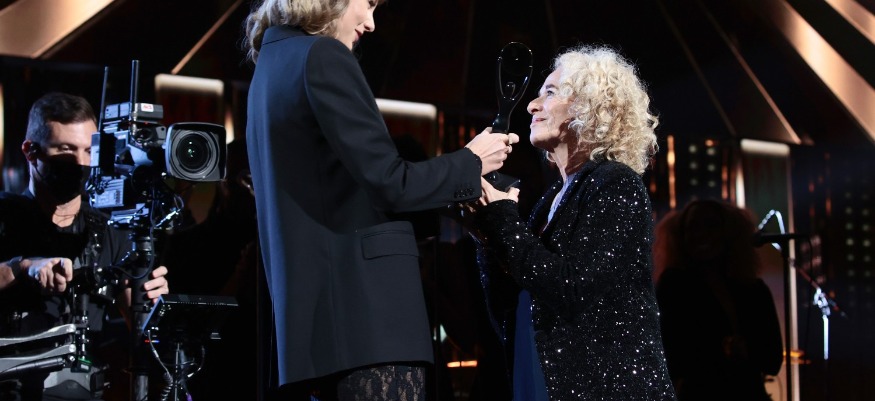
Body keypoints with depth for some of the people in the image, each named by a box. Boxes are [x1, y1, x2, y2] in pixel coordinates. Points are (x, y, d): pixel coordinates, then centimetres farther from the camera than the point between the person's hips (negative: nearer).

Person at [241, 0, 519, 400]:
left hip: (317, 307, 10)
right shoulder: (322, 56, -8)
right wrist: (471, 163, 3)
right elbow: (389, 182, -13)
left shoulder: (270, 66, 20)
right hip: (364, 300, -9)